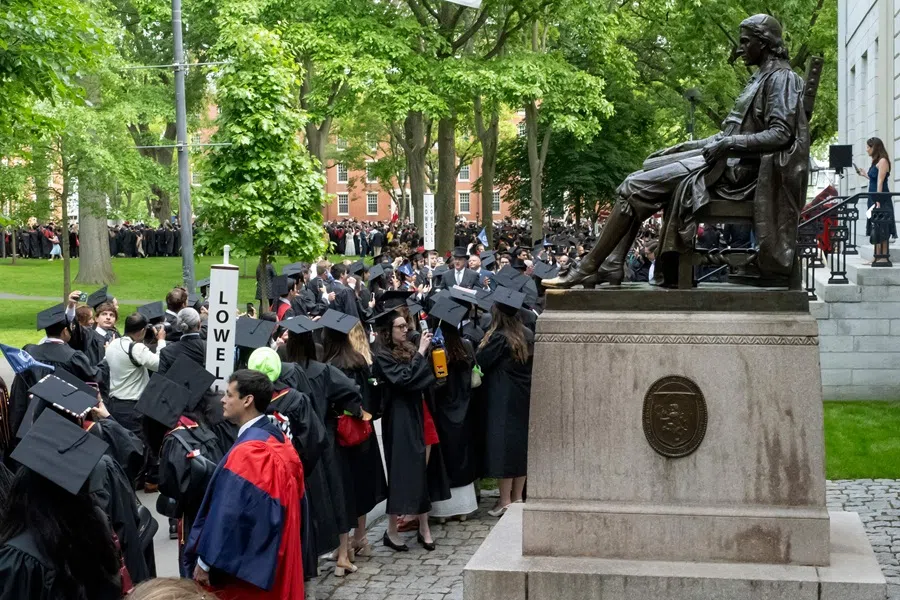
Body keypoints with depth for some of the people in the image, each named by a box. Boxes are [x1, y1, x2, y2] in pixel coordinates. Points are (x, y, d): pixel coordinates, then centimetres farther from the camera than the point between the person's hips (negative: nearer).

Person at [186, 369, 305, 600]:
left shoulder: (246, 452, -24)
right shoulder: (279, 439, 4)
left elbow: (228, 514, -23)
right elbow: (294, 497, 13)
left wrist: (206, 561, -14)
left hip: (244, 564, -9)